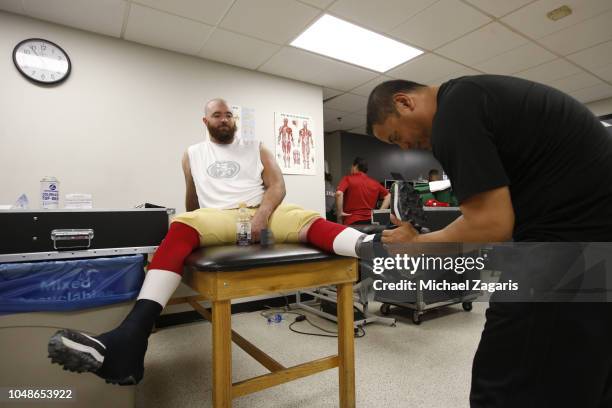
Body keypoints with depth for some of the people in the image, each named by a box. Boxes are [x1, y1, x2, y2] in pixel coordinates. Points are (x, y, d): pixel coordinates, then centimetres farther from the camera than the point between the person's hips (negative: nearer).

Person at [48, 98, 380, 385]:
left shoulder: (256, 149, 18)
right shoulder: (193, 154, 21)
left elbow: (277, 185, 4)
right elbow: (192, 201, 28)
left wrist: (263, 214, -14)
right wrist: (197, 234, 25)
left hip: (262, 213, 1)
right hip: (217, 219, -1)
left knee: (310, 220, -27)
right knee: (180, 228, -33)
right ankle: (129, 340, -48)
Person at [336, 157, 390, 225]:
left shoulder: (348, 179, 0)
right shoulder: (374, 183, 14)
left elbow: (339, 193, -18)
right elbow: (388, 196, 19)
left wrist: (339, 213, -10)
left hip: (352, 223, -4)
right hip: (369, 221, 5)